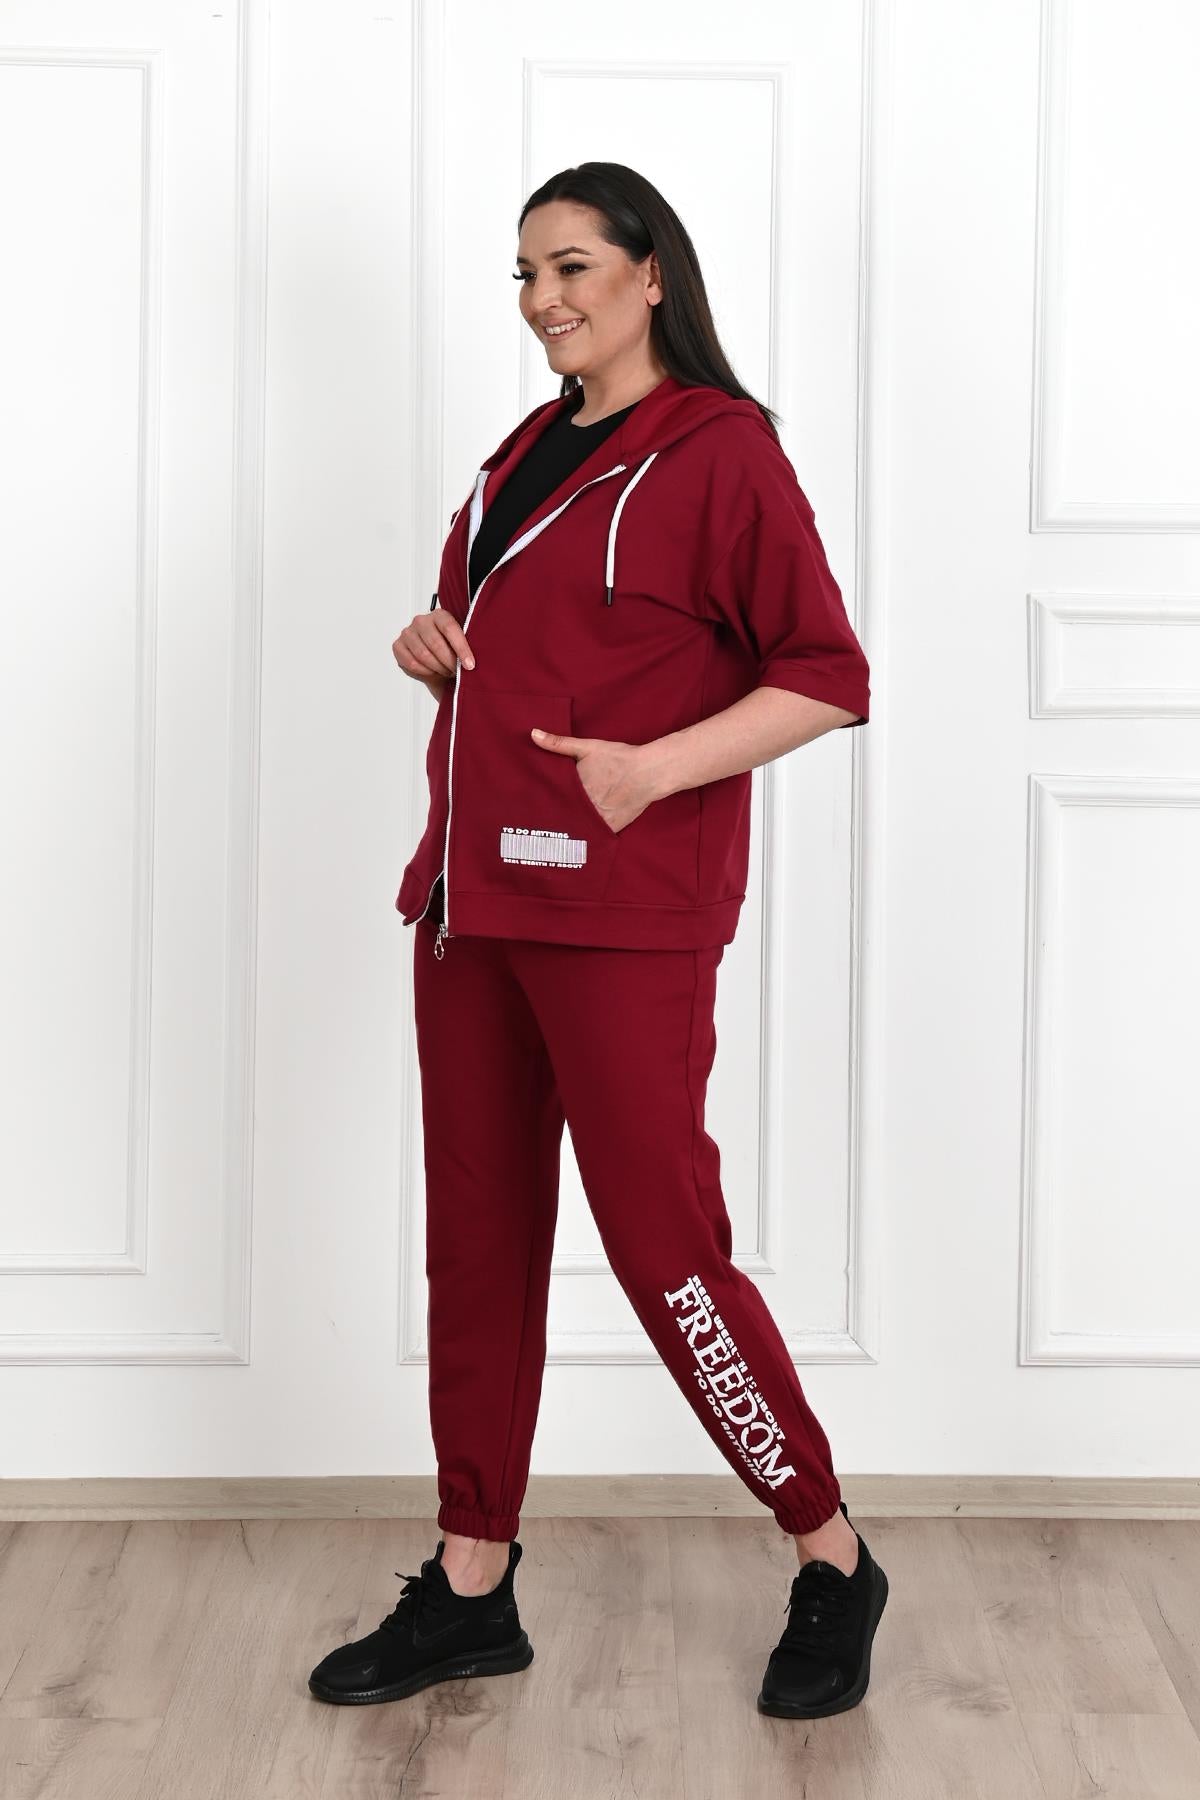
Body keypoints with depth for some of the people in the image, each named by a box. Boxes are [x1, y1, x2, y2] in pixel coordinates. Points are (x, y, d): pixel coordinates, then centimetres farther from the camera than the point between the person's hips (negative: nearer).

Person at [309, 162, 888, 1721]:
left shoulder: (721, 450, -5)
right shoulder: (532, 451, 18)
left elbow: (828, 679, -10)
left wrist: (655, 768, -22)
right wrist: (438, 645, 6)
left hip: (621, 906, -8)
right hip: (473, 890, 8)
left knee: (662, 1242, -6)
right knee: (477, 1239, 10)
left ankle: (832, 1565, 12)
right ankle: (470, 1589, 20)